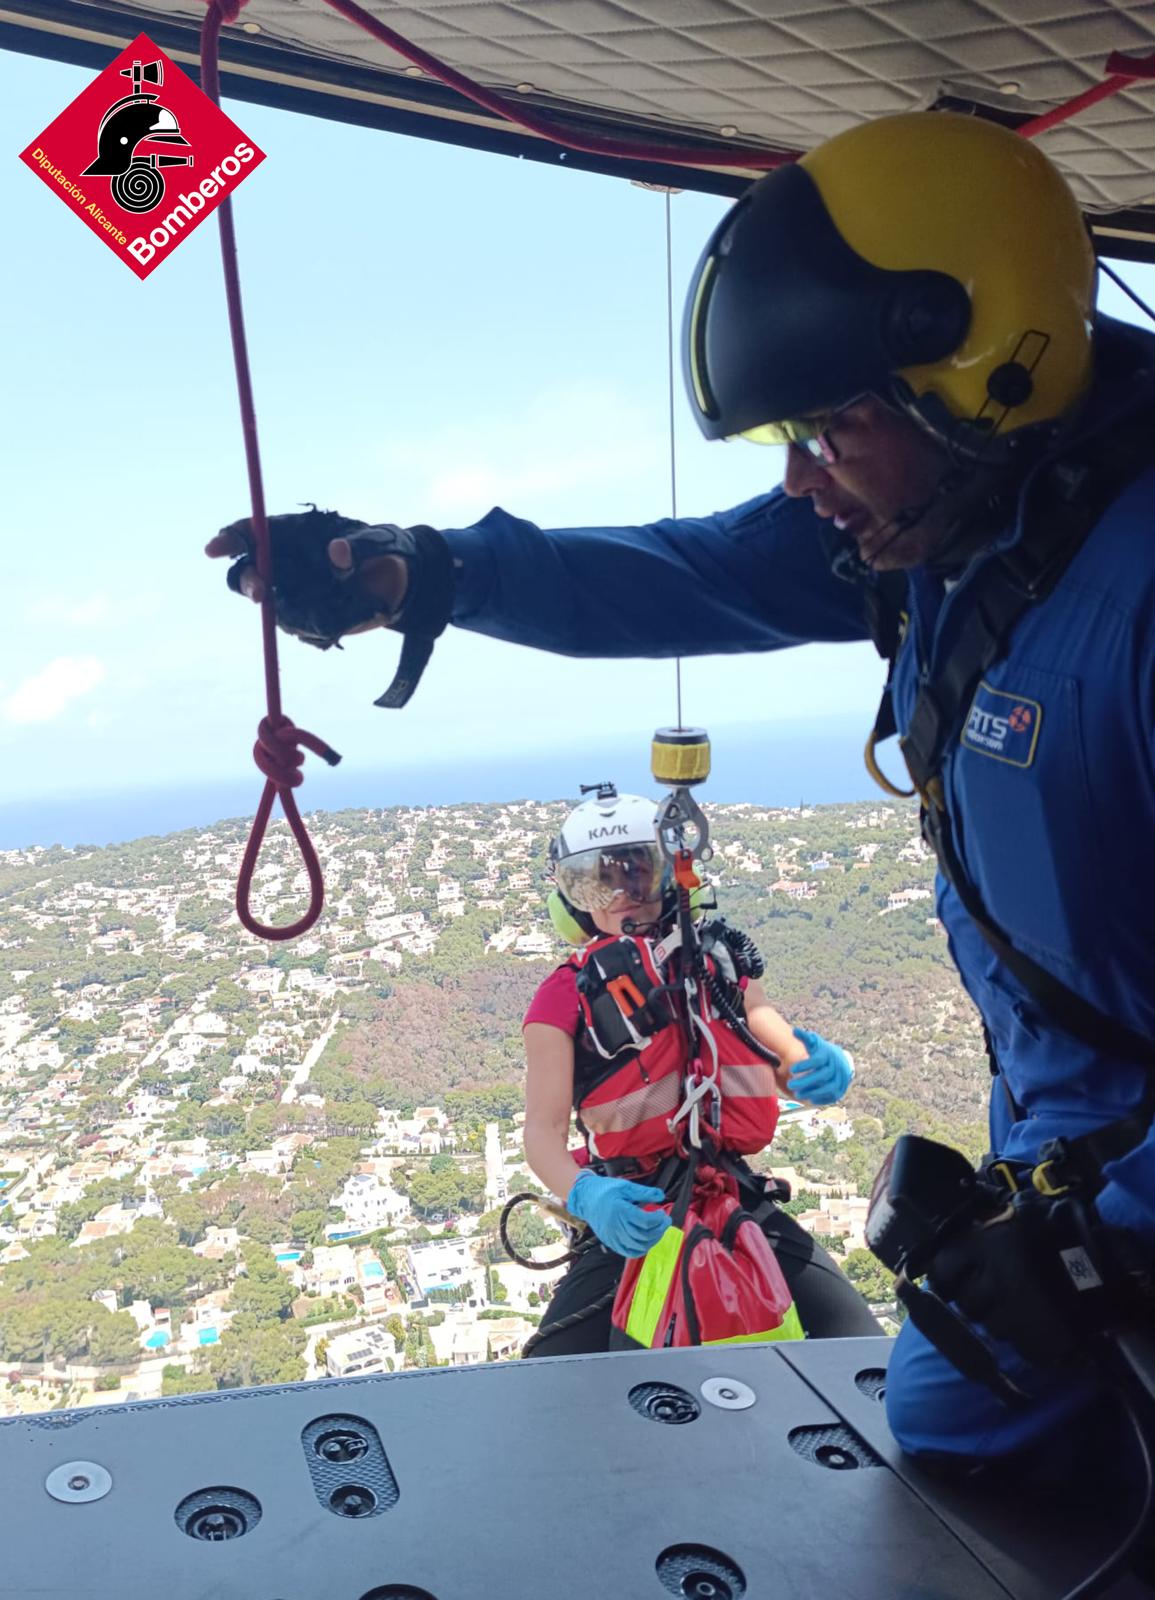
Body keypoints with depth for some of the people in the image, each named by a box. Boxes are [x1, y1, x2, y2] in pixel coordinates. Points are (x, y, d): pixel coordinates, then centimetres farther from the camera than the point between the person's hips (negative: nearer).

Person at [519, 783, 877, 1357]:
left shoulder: (718, 964, 13)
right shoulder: (564, 997, 2)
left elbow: (790, 1066, 13)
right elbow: (544, 1130, -6)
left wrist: (825, 1066, -12)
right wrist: (587, 1195, -28)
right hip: (630, 1216, -2)